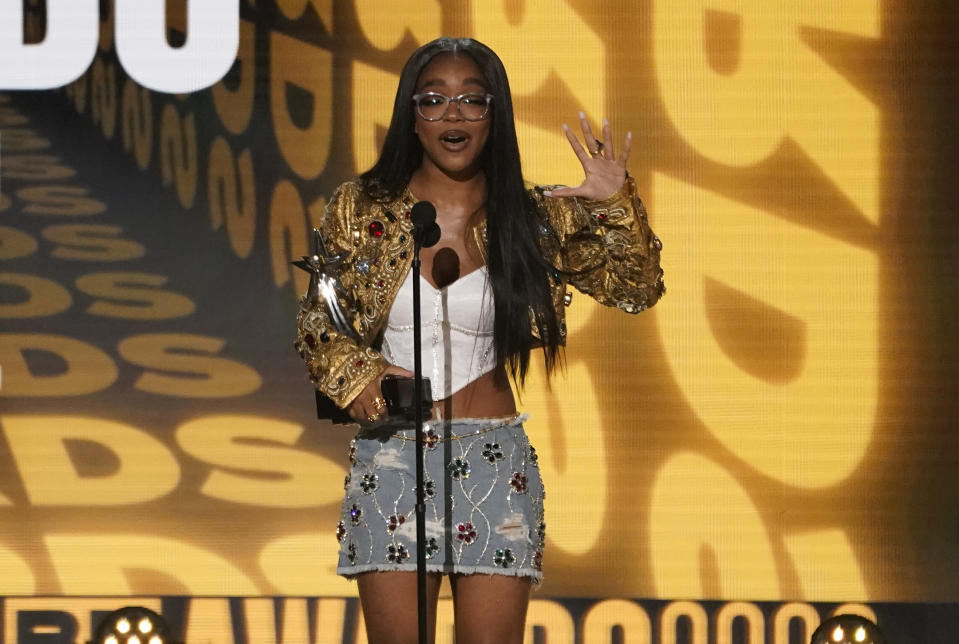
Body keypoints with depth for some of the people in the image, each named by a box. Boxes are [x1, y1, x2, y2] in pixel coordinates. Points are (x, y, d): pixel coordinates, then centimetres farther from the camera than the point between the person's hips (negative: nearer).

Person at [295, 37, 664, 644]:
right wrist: (358, 377, -10)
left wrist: (618, 205, -14)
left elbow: (636, 289, 2)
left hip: (494, 465, 0)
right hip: (390, 458, 0)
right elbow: (316, 322, 9)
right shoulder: (362, 209, 3)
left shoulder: (537, 219, 3)